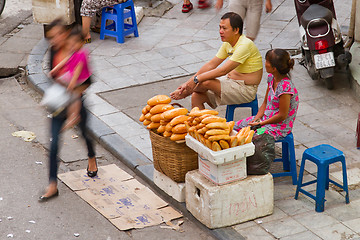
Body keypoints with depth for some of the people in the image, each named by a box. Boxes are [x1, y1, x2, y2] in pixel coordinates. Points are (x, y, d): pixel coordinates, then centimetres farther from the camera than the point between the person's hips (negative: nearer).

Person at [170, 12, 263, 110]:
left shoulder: (245, 45, -23)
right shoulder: (228, 43, 5)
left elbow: (223, 70, -27)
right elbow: (211, 65, 7)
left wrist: (196, 79, -24)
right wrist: (189, 82, -1)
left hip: (246, 90, -8)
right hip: (231, 82, 8)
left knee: (206, 82, -24)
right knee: (196, 97, -6)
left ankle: (185, 93, 5)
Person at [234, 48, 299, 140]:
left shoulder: (285, 87, -28)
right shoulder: (271, 78, -1)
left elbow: (282, 116, -22)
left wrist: (260, 123, -15)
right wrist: (256, 119, -4)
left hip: (279, 127, -9)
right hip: (265, 118, 9)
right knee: (235, 127, 9)